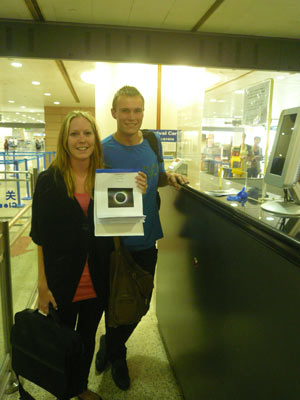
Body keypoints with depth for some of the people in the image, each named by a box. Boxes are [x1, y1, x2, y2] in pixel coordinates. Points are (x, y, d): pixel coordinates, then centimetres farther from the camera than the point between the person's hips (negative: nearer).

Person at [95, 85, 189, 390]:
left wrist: (170, 177, -7)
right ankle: (116, 356, 44)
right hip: (116, 243, -4)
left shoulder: (153, 142, 1)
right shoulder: (103, 149, -14)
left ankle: (110, 347, 48)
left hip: (147, 240, 5)